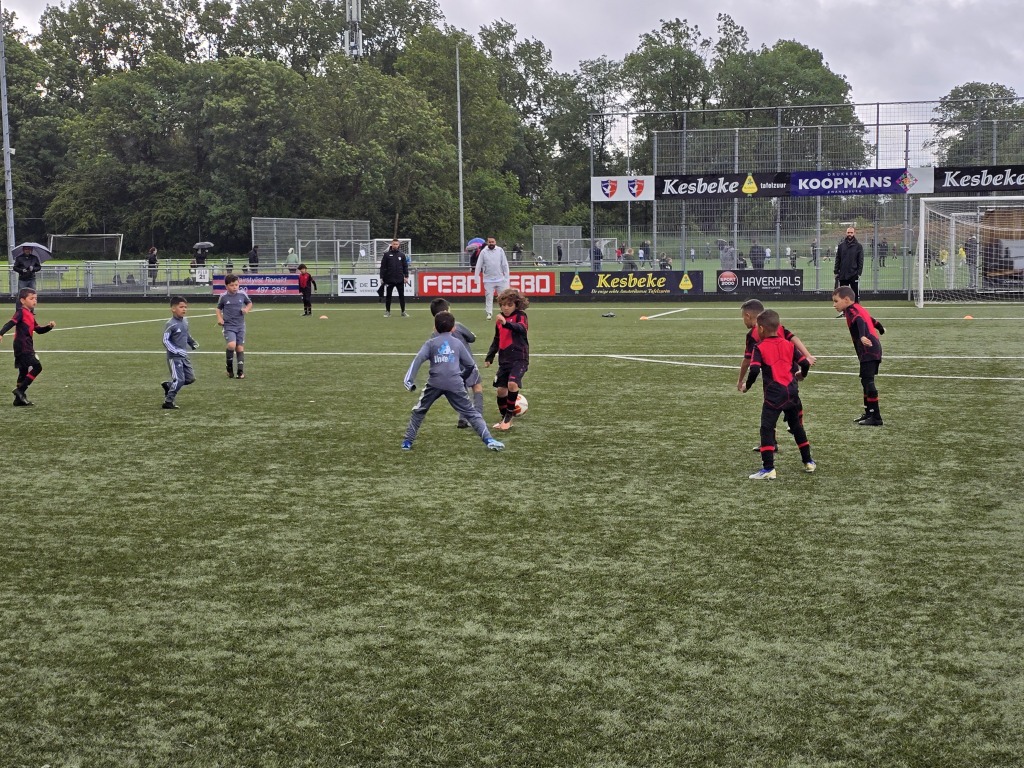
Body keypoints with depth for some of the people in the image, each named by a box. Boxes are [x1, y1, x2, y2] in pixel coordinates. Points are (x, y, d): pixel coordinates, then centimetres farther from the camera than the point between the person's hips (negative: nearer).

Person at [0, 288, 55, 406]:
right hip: (22, 347, -9)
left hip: (28, 348, 9)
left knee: (24, 372, 12)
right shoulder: (21, 312, -9)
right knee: (37, 367, -15)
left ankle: (19, 399, 17)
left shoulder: (30, 314, 18)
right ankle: (20, 390, -13)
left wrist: (49, 326, 5)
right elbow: (10, 323, -21)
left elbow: (38, 330, 22)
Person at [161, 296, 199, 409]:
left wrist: (193, 343, 9)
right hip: (174, 357, -8)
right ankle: (168, 402, 0)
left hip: (184, 356, 8)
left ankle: (168, 385, 28)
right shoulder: (171, 324, -17)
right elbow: (165, 340, -16)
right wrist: (176, 351, -24)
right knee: (179, 380, -12)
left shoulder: (185, 322, 7)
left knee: (190, 378, 10)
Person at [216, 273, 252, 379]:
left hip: (240, 326, 2)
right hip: (228, 326, -2)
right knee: (231, 345, -22)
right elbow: (219, 308, 11)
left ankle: (241, 371, 13)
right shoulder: (223, 297, -3)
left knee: (240, 348, 3)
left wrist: (247, 309, -4)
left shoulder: (242, 294, -1)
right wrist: (219, 318, -5)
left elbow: (249, 303, 16)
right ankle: (229, 367, 0)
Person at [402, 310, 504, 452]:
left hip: (434, 383, -1)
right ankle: (488, 440, -8)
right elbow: (470, 364, 21)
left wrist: (409, 379, -9)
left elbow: (418, 359, -5)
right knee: (470, 413, 4)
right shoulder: (458, 343, 15)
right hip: (455, 384, 1)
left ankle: (407, 442, 14)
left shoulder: (431, 343, 10)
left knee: (419, 411, 17)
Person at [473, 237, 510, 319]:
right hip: (488, 280, 0)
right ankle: (489, 313, 7)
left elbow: (505, 264, 2)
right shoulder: (483, 252, -1)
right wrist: (477, 277, -5)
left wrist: (506, 277, -1)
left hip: (500, 279, 0)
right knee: (489, 297, 1)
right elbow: (478, 265, 0)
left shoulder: (500, 250, 0)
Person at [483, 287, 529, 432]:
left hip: (519, 358, -7)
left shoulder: (520, 316, -7)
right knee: (501, 389, 4)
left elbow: (522, 328, -31)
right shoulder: (499, 319, 12)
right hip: (504, 359, 7)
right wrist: (489, 357, 23)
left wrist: (507, 323, -49)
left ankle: (509, 416, -10)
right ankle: (504, 419, 20)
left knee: (512, 383, -25)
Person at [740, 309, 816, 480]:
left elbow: (754, 370, -16)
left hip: (774, 395, -5)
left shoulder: (760, 348, -4)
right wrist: (801, 374, 29)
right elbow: (805, 364, 7)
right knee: (797, 427, 21)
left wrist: (747, 386, 1)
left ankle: (768, 469, -12)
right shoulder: (789, 345, 10)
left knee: (767, 429, -3)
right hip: (792, 393, 5)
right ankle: (808, 462, 29)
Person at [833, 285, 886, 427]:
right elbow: (872, 320, 35)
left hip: (868, 350, -10)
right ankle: (869, 413, 27)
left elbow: (860, 322, -29)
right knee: (866, 381, 18)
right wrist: (880, 329, 55)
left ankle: (876, 417, -10)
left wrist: (862, 336, -48)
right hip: (873, 349, 10)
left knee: (868, 381, -10)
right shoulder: (858, 309, 18)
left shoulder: (851, 310, -9)